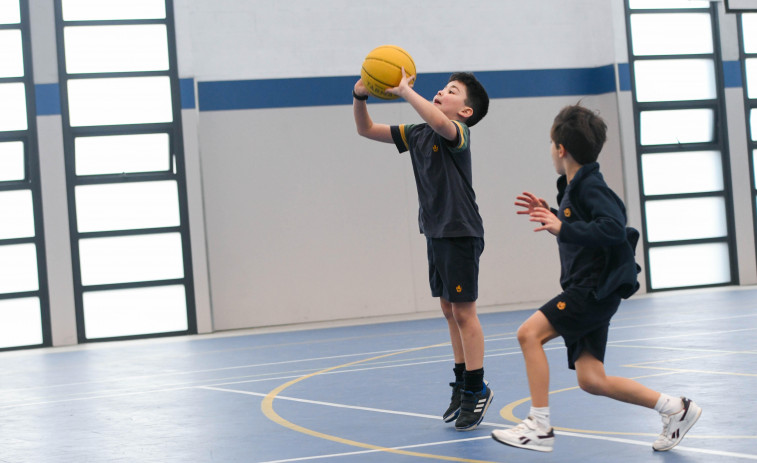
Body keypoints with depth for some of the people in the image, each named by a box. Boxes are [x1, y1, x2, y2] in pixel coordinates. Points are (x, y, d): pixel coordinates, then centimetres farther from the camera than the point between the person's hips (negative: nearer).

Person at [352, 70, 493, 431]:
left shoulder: (457, 131, -12)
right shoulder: (417, 134, 10)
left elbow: (438, 122, -37)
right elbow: (367, 130, 13)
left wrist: (405, 91, -30)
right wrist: (360, 98, -4)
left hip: (460, 233, -8)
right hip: (435, 234, 8)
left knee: (463, 311, -5)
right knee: (449, 311, 13)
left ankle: (476, 390, 1)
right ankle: (463, 384, 21)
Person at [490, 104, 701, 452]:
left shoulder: (591, 186, -14)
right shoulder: (572, 187, 15)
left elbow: (614, 228, -29)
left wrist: (563, 228, -31)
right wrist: (550, 215, 21)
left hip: (597, 289, -10)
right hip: (584, 291, 10)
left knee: (530, 333, -18)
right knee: (591, 380, 5)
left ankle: (539, 427, -15)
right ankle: (675, 408, 15)